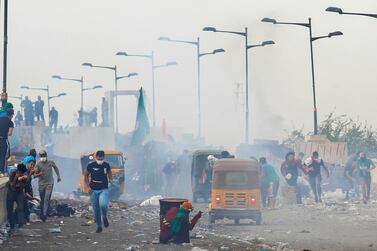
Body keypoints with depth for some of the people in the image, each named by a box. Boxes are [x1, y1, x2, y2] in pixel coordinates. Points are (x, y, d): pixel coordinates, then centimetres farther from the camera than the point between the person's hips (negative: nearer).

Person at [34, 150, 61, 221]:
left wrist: (58, 176, 22)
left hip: (50, 184, 0)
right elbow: (34, 175, -5)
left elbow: (56, 168, 24)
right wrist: (39, 174, -25)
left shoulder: (51, 162, 2)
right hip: (41, 184, 0)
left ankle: (44, 214, -18)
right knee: (42, 200, 6)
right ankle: (42, 214, 20)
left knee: (47, 199, -13)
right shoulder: (38, 164, -4)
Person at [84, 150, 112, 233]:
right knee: (96, 210, 4)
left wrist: (110, 179, -1)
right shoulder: (91, 165, -5)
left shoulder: (106, 165, -2)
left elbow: (109, 173, 18)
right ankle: (99, 226, 21)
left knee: (103, 205, -26)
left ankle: (105, 217, 5)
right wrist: (88, 185, 2)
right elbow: (86, 175, 10)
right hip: (94, 190, 1)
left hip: (104, 190, -1)